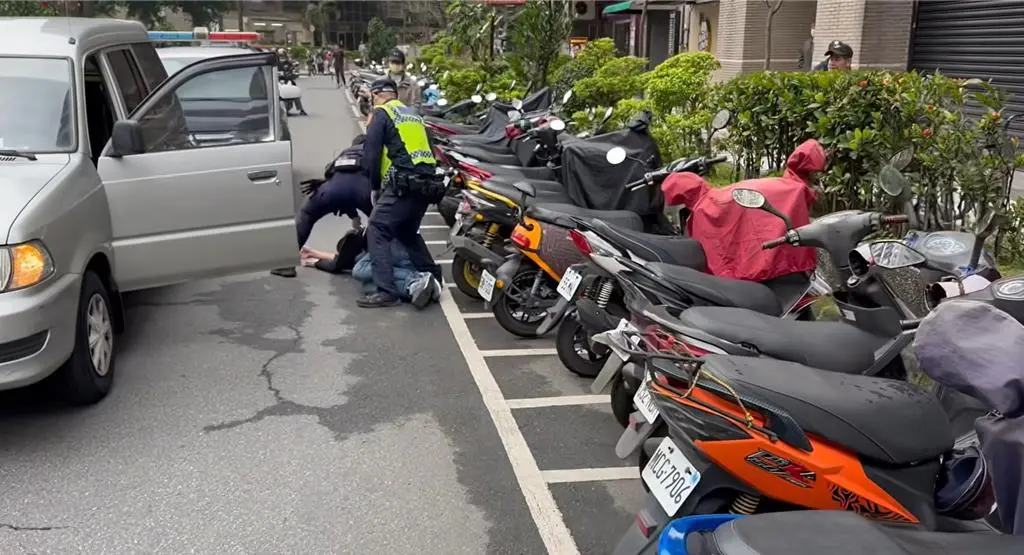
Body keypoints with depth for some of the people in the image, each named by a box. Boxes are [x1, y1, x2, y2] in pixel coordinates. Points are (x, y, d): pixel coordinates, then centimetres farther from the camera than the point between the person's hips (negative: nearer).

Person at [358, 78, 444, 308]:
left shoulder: (381, 113, 1)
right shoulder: (413, 114, 24)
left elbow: (371, 153, -6)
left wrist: (375, 186, 6)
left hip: (404, 184, -8)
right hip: (428, 183, 8)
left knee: (377, 232, -7)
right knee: (407, 231, 24)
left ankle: (386, 291, -16)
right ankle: (432, 276, 20)